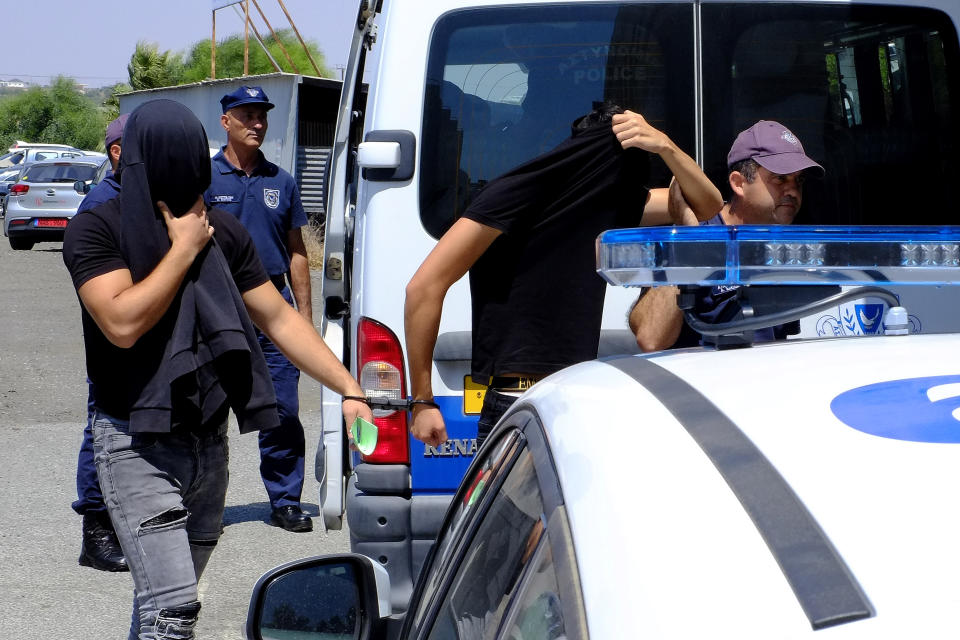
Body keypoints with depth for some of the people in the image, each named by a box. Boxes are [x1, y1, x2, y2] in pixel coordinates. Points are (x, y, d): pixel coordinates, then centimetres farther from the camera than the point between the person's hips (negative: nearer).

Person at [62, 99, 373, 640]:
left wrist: (349, 389, -2)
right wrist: (183, 249, -13)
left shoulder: (222, 232, 5)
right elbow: (123, 323, -22)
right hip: (138, 446, -5)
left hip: (209, 442, 5)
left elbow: (279, 318, 6)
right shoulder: (97, 230, -8)